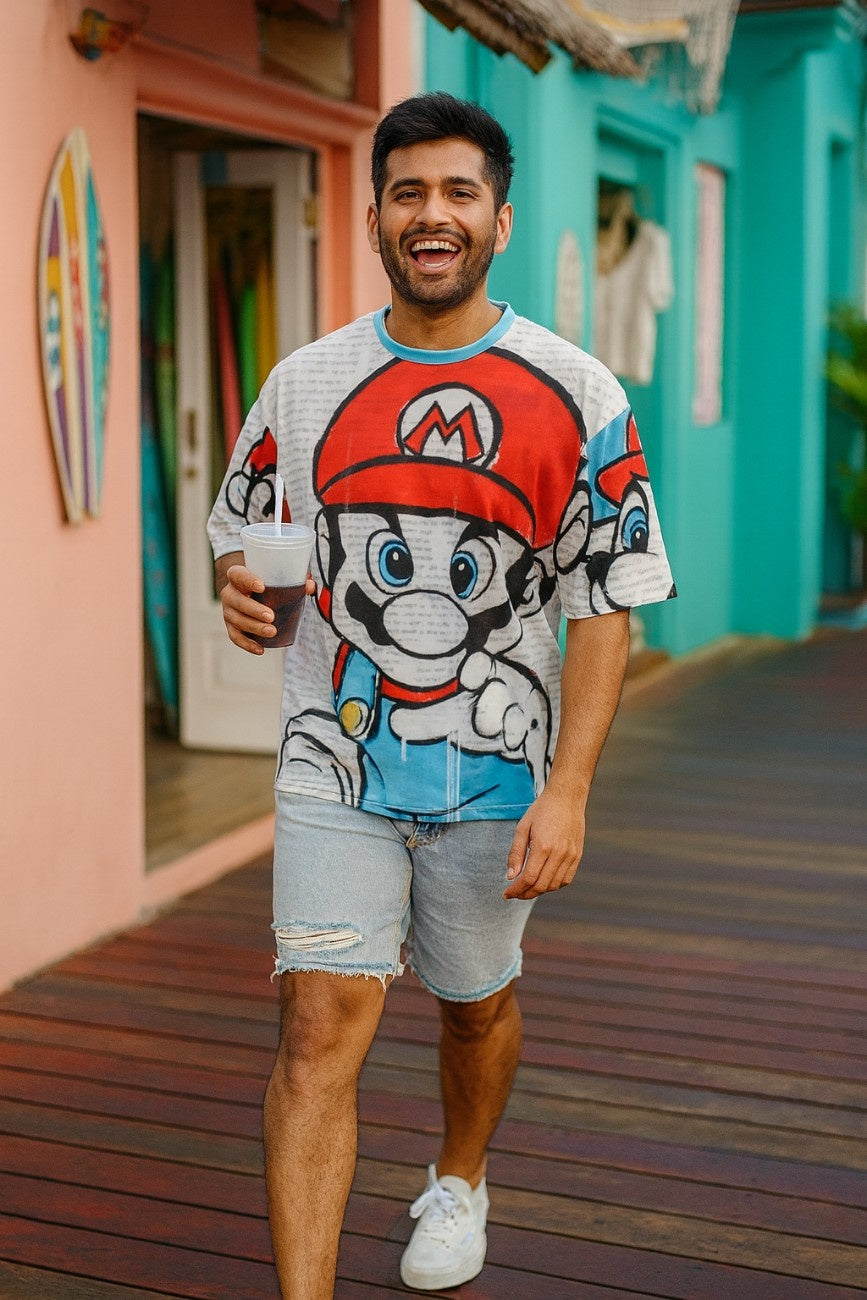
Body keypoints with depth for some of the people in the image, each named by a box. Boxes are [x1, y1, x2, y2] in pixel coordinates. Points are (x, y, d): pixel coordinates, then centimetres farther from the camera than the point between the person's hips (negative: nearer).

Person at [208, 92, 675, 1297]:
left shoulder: (578, 396, -6)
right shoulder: (305, 382, 2)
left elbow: (604, 609, -6)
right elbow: (236, 524, 15)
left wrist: (568, 791, -13)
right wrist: (239, 587, -10)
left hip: (495, 772, 0)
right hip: (334, 764, 1)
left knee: (478, 1004, 18)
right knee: (321, 1021, -9)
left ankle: (459, 1184, 47)